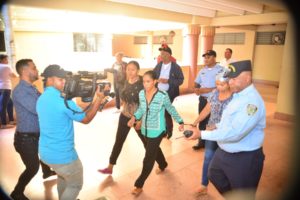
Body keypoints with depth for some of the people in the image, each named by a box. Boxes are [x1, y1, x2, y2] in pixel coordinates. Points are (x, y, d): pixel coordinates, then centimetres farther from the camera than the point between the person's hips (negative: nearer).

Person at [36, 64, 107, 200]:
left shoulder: (41, 99, 4)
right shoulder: (63, 100, -23)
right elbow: (86, 119, -13)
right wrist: (98, 100, -7)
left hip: (44, 152, 9)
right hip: (62, 155, -9)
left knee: (62, 176, 34)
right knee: (75, 185, 16)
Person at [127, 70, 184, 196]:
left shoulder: (162, 96, -20)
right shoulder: (141, 94, -6)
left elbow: (171, 109, -5)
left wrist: (180, 122, -4)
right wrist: (134, 118, -8)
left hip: (157, 131, -6)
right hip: (146, 129, 6)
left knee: (148, 158, 0)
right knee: (154, 150, 28)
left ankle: (139, 185, 15)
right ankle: (163, 165, 58)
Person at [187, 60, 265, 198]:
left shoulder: (253, 101, -28)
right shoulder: (237, 94, 2)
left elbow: (234, 133, -34)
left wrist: (202, 134, -32)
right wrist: (217, 127, -2)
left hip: (244, 158, -9)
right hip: (224, 151, 9)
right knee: (214, 175, 28)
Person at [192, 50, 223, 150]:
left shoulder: (221, 70, -11)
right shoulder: (202, 70, 9)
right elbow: (197, 83, 16)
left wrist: (209, 90, -21)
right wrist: (196, 89, -6)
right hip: (203, 99, 6)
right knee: (202, 121, 14)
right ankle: (201, 141, 29)